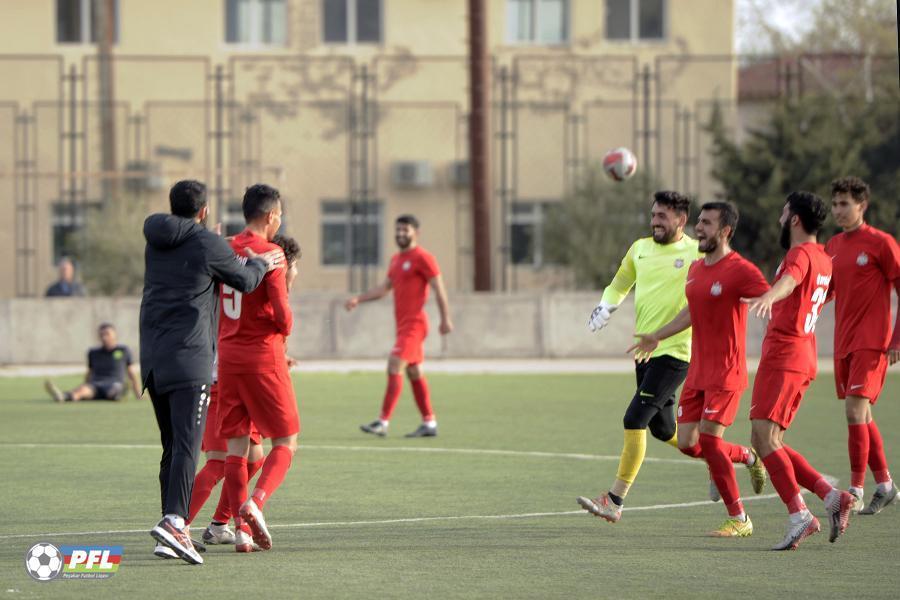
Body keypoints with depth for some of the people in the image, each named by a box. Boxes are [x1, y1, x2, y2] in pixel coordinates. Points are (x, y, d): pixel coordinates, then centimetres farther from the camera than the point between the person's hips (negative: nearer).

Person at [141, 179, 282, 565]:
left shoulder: (156, 241, 15)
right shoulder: (208, 244, -5)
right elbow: (245, 282, 8)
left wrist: (246, 262, 39)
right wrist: (260, 264, 29)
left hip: (152, 356, 7)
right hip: (188, 359, -7)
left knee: (172, 446, 13)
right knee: (187, 444, -16)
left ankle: (173, 526, 11)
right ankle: (173, 521, -32)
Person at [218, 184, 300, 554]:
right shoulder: (269, 253, -11)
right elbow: (281, 312, -15)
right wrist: (286, 327, 4)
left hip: (227, 354, 6)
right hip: (263, 354, -6)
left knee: (236, 446, 7)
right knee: (286, 442, 3)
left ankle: (242, 529, -1)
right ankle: (254, 503, -19)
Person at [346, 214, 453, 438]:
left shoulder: (422, 258, -9)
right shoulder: (396, 259, 17)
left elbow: (439, 289, -12)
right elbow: (384, 288, 19)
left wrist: (445, 319, -18)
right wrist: (358, 299, 6)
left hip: (414, 323, -9)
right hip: (403, 324, 9)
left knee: (394, 367, -16)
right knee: (414, 373, 12)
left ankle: (383, 422, -19)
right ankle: (429, 423, 17)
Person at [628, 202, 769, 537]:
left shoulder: (740, 270, -13)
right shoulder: (696, 270, 12)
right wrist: (657, 337, 35)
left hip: (726, 373, -8)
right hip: (697, 371, 8)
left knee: (708, 440, -13)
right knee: (687, 443, 3)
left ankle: (739, 520, -3)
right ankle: (748, 457, 29)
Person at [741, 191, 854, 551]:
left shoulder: (800, 254, -11)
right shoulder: (823, 259, 20)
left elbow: (789, 279, -36)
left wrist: (767, 297, -57)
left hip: (783, 356, -10)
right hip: (803, 355, 10)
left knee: (764, 437, -17)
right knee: (769, 442, 10)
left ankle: (799, 516, -24)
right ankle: (832, 497, 5)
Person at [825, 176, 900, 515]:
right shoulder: (833, 247, 12)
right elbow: (823, 292, 22)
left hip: (871, 343, -7)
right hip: (843, 344, 7)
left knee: (855, 410, -16)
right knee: (862, 417, 11)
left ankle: (856, 491, -14)